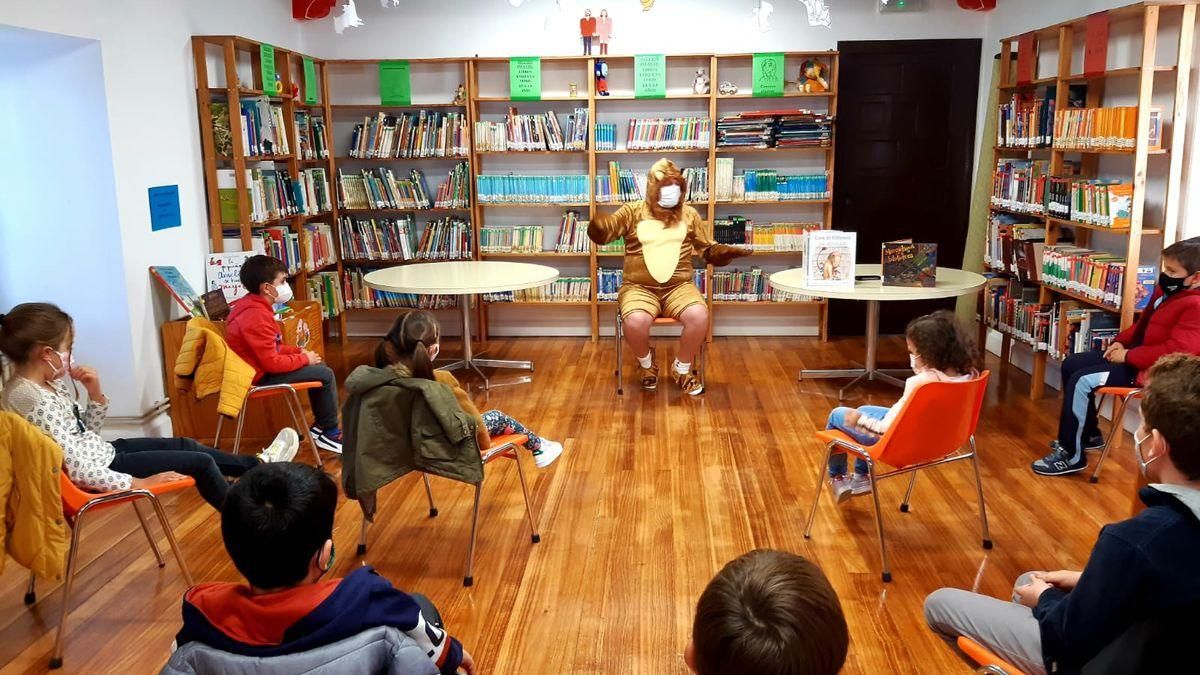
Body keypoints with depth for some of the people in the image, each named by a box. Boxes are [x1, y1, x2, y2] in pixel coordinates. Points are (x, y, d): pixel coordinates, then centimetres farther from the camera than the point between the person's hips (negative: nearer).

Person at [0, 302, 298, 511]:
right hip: (97, 472, -10)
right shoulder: (36, 402, -29)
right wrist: (140, 483, -24)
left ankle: (259, 465, 35)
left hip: (99, 453, 10)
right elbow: (78, 470, -31)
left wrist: (95, 393, -6)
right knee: (201, 463, 0)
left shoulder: (47, 384, 1)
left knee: (184, 444, 18)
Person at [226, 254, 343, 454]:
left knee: (318, 367, 17)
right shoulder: (256, 317, -27)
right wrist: (304, 359, -13)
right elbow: (272, 363, -27)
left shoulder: (251, 305, 5)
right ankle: (330, 433, 4)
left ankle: (321, 426, 22)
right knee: (325, 374, -10)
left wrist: (298, 351, 4)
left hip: (259, 367, 11)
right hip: (260, 377, -11)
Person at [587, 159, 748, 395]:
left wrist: (731, 251, -4)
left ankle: (682, 368, -1)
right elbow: (602, 232, -5)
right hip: (639, 287, -2)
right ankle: (646, 362, 3)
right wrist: (597, 225, -30)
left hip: (678, 287, 2)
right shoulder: (632, 211, 5)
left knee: (699, 316, -30)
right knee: (635, 321, -33)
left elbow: (709, 250, 16)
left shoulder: (689, 214, 12)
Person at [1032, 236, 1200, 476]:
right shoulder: (1167, 290, 9)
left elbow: (1174, 350, -30)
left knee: (1081, 381, -22)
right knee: (1071, 365, 11)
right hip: (1135, 353, 11)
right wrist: (1121, 341, 6)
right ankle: (1088, 435, 23)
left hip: (1151, 370, -11)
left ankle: (1071, 456, -11)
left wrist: (1128, 355, -23)